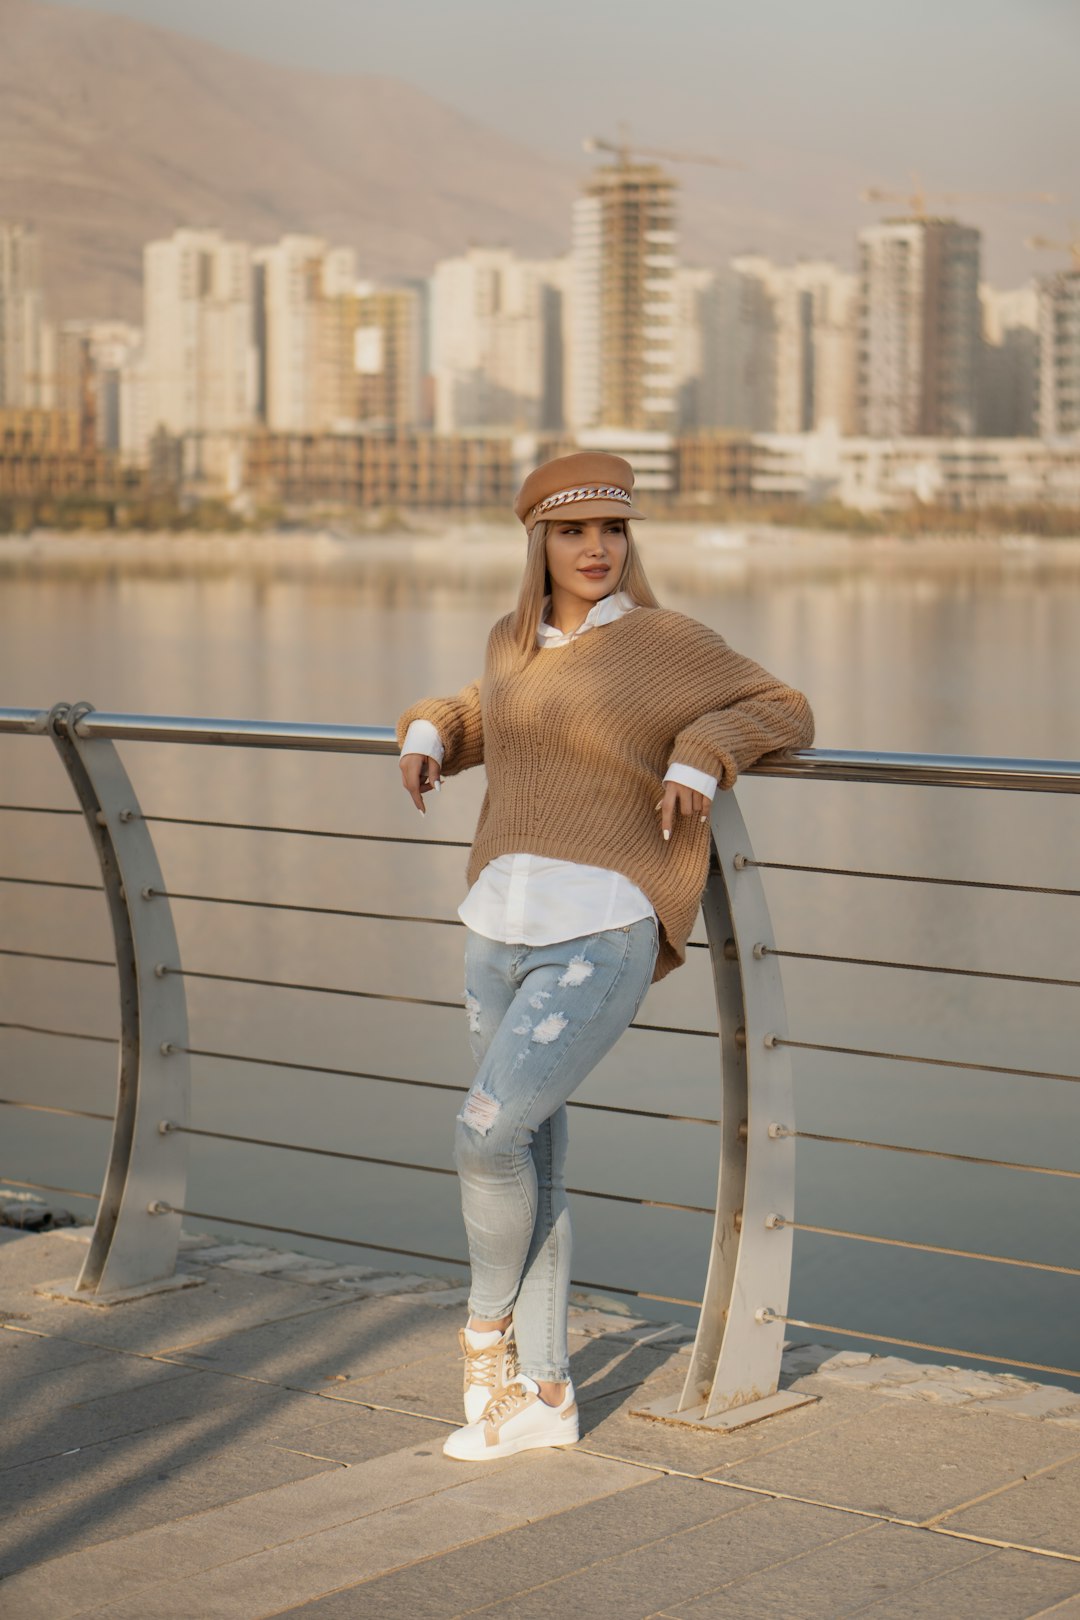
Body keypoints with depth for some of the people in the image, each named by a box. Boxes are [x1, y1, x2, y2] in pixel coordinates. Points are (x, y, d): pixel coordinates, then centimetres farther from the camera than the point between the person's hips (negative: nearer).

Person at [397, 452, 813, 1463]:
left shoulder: (666, 643, 0)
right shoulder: (514, 641, 17)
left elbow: (783, 713, 3)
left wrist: (699, 759, -14)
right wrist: (430, 736, 17)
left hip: (602, 934, -6)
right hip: (501, 933, 6)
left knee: (488, 1134, -17)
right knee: (530, 1169, 9)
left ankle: (489, 1321, 11)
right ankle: (542, 1397, 20)